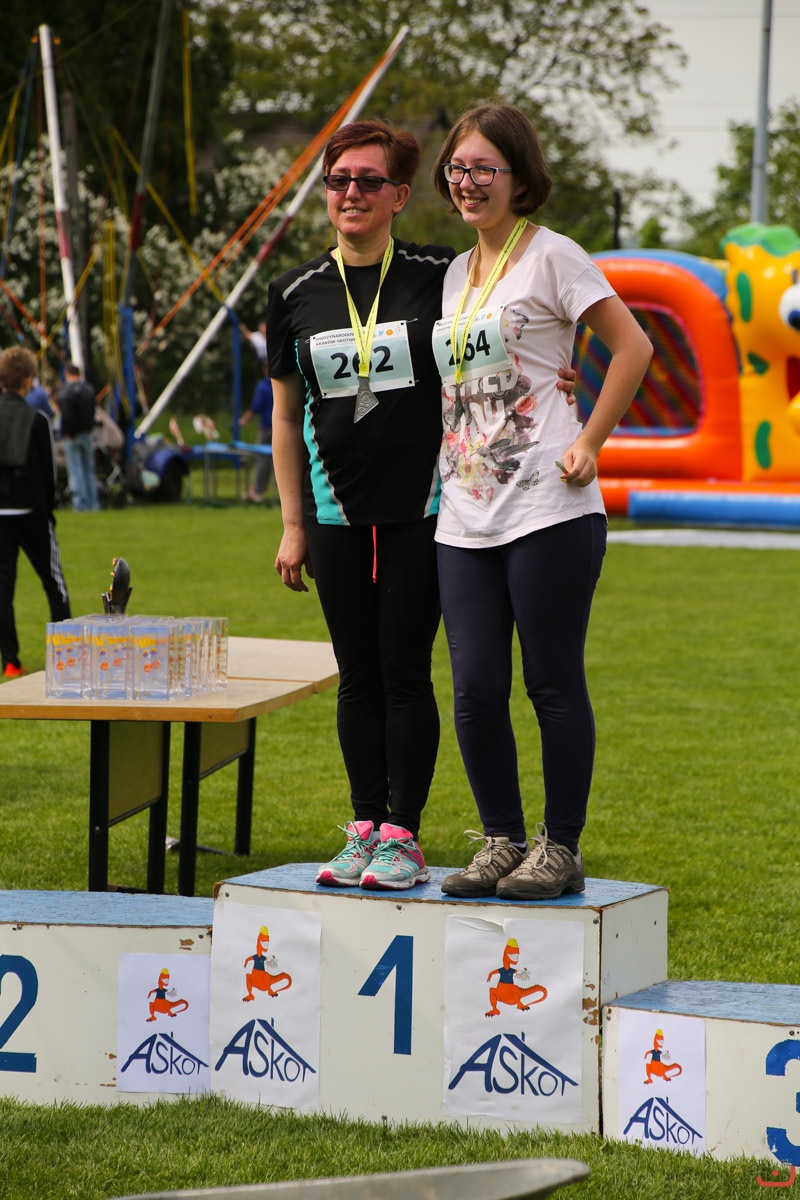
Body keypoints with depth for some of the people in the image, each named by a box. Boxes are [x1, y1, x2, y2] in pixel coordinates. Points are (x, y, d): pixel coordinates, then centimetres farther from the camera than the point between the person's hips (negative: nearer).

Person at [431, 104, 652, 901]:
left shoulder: (549, 256, -2)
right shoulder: (454, 275, 19)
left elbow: (632, 347, -6)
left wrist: (589, 445, -10)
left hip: (546, 509, -6)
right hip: (464, 518, 6)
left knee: (554, 684, -2)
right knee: (474, 688, 2)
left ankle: (561, 850, 5)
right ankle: (500, 842, 13)